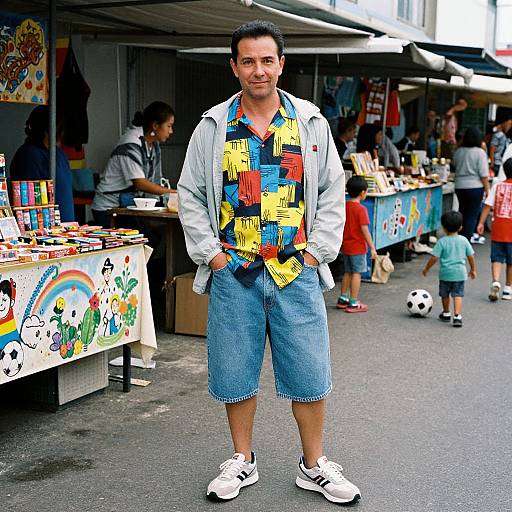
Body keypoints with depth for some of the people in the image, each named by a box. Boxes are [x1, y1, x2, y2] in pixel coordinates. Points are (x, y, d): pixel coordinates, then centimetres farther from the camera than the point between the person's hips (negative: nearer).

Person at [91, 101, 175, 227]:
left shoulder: (154, 144, 7)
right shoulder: (131, 144, -19)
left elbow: (155, 181, 6)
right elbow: (140, 183, -24)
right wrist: (172, 192, -24)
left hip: (128, 205, 8)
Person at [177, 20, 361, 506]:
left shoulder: (310, 123, 5)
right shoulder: (213, 126, 3)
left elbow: (332, 192, 7)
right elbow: (190, 194, 6)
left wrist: (316, 252, -2)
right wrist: (211, 254, -2)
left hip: (296, 273, 0)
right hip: (233, 272, 0)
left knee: (308, 374, 5)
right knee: (235, 373, 9)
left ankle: (314, 466, 23)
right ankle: (242, 461, 28)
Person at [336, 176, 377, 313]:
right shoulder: (361, 209, -17)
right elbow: (365, 230, -19)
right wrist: (372, 248, -15)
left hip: (345, 246, 7)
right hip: (358, 247, -7)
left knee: (348, 272, 18)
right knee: (356, 273, -1)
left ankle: (343, 299, 26)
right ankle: (353, 303, 1)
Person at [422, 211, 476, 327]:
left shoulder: (442, 241, -10)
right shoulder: (464, 240, 1)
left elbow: (434, 257, -11)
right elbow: (471, 256, 7)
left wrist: (426, 268, 2)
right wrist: (473, 269, 21)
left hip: (445, 273, -2)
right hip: (460, 273, 2)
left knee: (445, 294, 17)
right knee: (458, 295, 3)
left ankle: (446, 314, 34)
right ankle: (457, 316, -13)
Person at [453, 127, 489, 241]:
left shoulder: (458, 152, 3)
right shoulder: (480, 152, -12)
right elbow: (484, 174, -13)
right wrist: (487, 189, -5)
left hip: (459, 187, 5)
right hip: (475, 187, -5)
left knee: (462, 212, 16)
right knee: (472, 214, 2)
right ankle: (466, 239, 0)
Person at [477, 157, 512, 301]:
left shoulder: (497, 186, 1)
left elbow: (488, 205, -2)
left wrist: (481, 222, 4)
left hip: (498, 227, 2)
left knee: (497, 257, 7)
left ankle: (495, 282, -15)